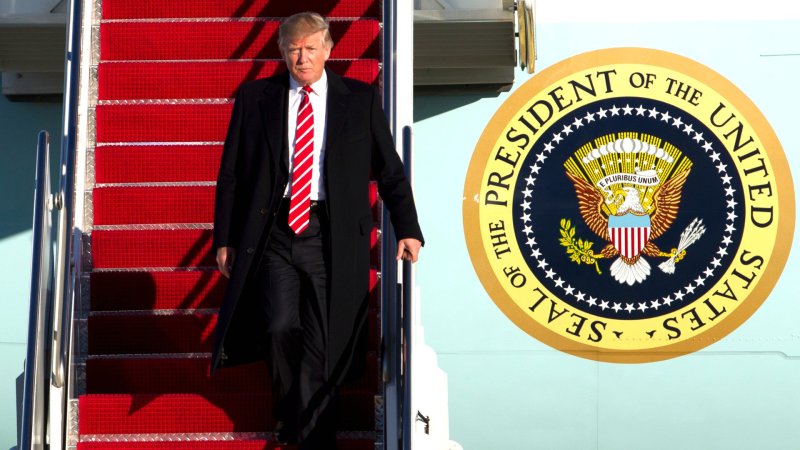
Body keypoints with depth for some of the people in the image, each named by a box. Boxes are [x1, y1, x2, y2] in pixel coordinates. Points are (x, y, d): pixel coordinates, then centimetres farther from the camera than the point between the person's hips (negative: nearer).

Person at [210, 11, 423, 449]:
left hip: (332, 236, 0)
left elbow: (390, 171, 10)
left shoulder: (361, 99, 7)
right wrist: (225, 239, 6)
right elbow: (230, 174, 10)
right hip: (274, 233, 0)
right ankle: (286, 411, 14)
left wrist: (407, 230, 2)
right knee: (280, 326, -15)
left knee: (323, 343, 1)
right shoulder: (254, 97, 8)